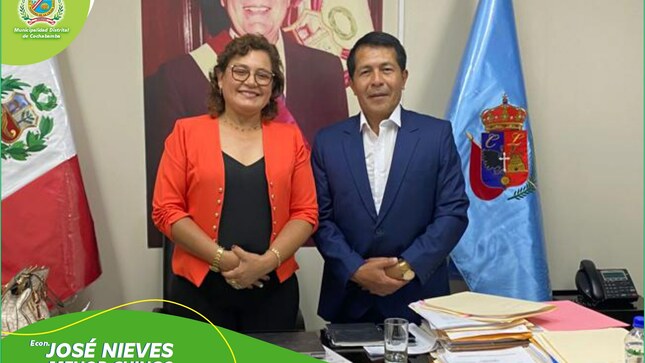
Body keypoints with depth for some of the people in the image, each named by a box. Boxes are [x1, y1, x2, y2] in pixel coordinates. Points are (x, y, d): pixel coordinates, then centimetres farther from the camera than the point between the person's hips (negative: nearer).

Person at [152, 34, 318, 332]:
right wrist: (222, 258, -13)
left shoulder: (290, 137, 4)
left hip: (274, 288, 2)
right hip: (199, 287, -1)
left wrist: (267, 261, -12)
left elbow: (306, 212, 2)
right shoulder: (187, 132, 0)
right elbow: (166, 210, -4)